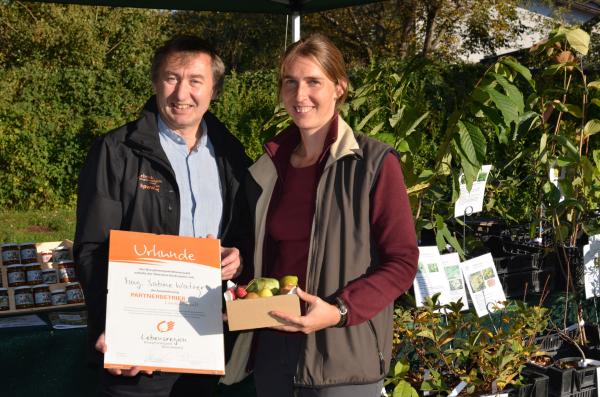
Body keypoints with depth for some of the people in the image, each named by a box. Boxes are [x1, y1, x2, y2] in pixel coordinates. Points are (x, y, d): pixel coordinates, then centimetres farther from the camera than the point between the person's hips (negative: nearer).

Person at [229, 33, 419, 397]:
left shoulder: (375, 163, -8)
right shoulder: (270, 166, 8)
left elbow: (402, 262, -9)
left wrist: (340, 311, -21)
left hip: (344, 357, -5)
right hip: (271, 349, 5)